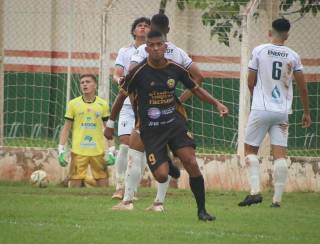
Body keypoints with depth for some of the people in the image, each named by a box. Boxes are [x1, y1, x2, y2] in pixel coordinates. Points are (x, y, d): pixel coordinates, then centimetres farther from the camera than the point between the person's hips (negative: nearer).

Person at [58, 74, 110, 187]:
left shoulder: (102, 104, 6)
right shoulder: (73, 104, 4)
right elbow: (66, 127, 8)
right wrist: (61, 149, 1)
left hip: (98, 151, 1)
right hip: (78, 151, -1)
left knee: (102, 180, 2)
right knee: (75, 182, -3)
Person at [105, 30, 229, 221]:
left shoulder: (176, 69, -2)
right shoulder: (139, 72, -11)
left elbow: (195, 89, 13)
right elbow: (122, 96, 2)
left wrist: (217, 103, 1)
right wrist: (110, 123, 9)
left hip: (174, 122, 2)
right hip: (150, 130, -2)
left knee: (191, 163, -18)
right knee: (161, 176, -13)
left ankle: (202, 210, -6)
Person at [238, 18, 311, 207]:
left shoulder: (259, 51, -3)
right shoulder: (293, 56, 3)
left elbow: (250, 82, 2)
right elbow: (303, 87, 6)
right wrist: (307, 112, 16)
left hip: (261, 109, -2)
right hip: (282, 112, 2)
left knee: (250, 149, 8)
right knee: (280, 153, 2)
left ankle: (255, 190, -8)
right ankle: (277, 198, -2)